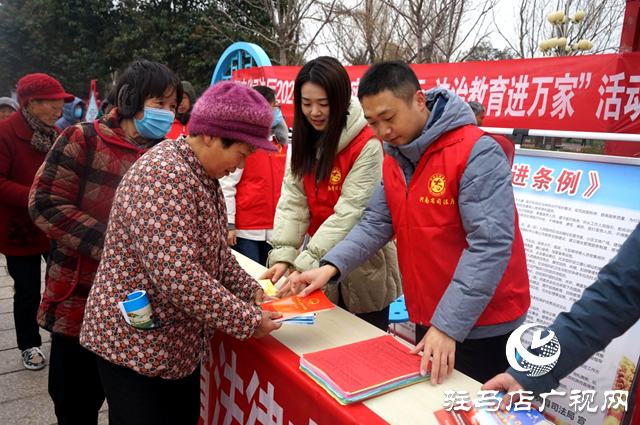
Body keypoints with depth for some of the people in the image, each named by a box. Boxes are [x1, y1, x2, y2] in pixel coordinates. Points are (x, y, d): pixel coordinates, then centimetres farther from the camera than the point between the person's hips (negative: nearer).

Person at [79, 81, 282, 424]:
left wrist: (250, 291, 0)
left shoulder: (204, 176, 5)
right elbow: (179, 279, -32)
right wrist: (249, 321, -22)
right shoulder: (164, 177, -26)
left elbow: (216, 252, 13)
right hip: (134, 347, -9)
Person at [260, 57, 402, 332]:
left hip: (362, 270, -5)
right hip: (321, 272, 6)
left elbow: (350, 213, -23)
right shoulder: (304, 141, 2)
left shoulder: (367, 145, -19)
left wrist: (307, 265, -27)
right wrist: (283, 255, -16)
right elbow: (292, 200, -5)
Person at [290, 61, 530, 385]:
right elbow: (376, 223, -1)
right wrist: (331, 266, -16)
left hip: (482, 325, -7)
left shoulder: (477, 154, -21)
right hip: (427, 320, 7)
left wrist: (448, 325, -28)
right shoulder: (394, 158, 4)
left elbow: (490, 245, -26)